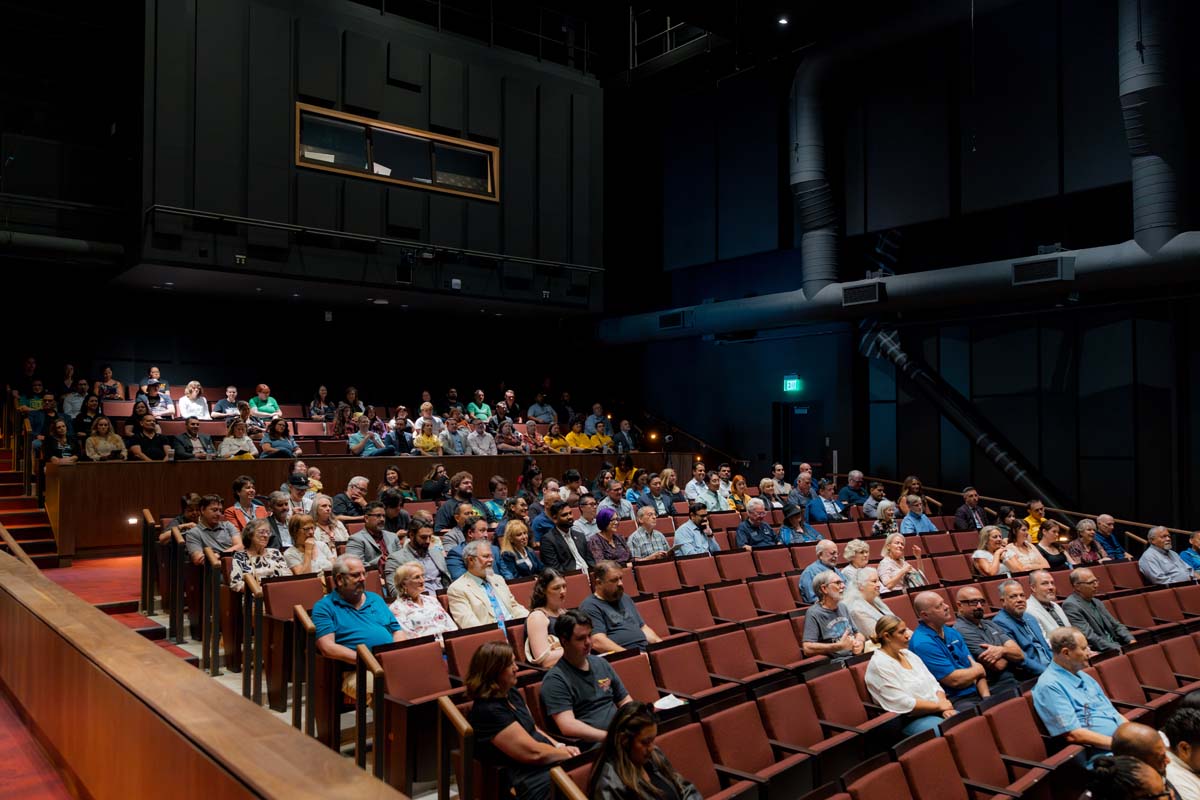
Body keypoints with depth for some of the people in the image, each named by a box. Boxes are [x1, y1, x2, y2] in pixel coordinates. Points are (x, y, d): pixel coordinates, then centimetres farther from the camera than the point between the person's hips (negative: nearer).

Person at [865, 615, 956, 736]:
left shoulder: (908, 654, 12)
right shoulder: (879, 665, -14)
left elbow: (933, 684, 11)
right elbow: (903, 703, -19)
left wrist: (944, 705, -9)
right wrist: (939, 706, -13)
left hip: (935, 711, 8)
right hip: (910, 720, -8)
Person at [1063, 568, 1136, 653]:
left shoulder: (1096, 602, 17)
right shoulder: (1070, 605, -12)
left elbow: (1116, 625, 19)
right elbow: (1089, 636, -19)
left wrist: (1131, 641, 0)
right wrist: (1117, 648, -21)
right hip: (1098, 653, -9)